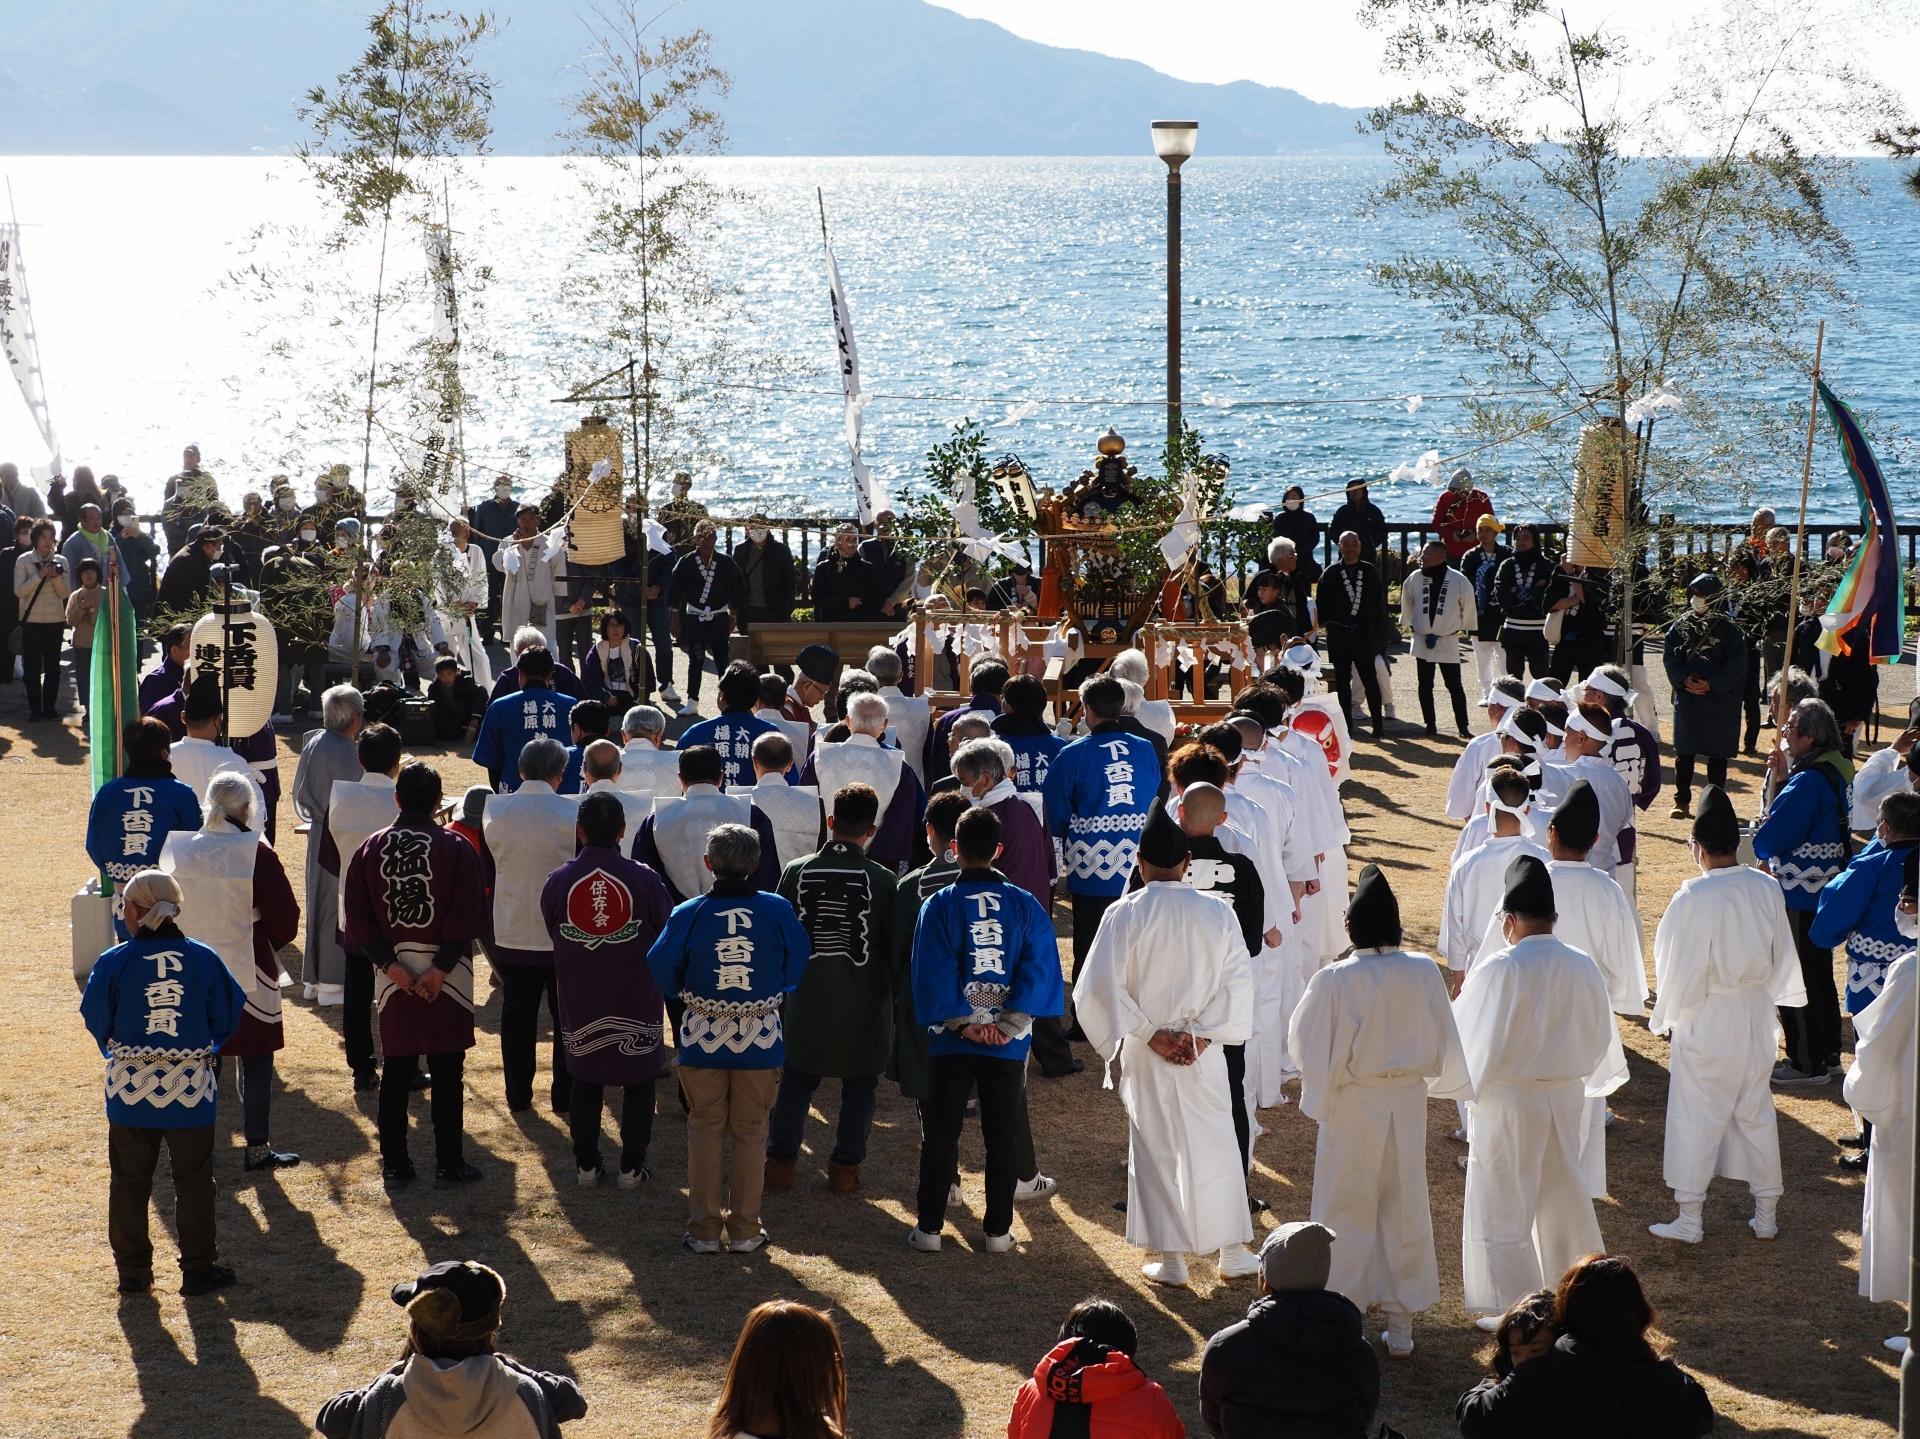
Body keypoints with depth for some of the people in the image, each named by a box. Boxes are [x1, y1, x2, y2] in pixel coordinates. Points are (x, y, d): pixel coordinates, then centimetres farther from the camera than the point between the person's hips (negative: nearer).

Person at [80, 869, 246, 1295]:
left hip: (130, 1089, 0)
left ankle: (133, 1270, 17)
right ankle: (198, 1269, 15)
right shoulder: (203, 959, -7)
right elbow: (228, 1017, 1)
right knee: (193, 1181, 12)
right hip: (192, 1088, 0)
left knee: (129, 1182, 13)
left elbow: (96, 1021, -1)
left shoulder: (113, 962, -10)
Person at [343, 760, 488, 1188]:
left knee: (396, 1071, 10)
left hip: (392, 974, 3)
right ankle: (449, 1164, 7)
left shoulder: (370, 850, 1)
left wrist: (391, 964, -5)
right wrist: (440, 968, -11)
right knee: (447, 1073, 4)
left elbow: (358, 919, -3)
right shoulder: (456, 849, -8)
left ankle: (394, 1165, 13)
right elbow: (466, 917, -14)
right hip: (447, 976, -3)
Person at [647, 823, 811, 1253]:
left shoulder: (687, 915, -12)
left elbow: (662, 974, -3)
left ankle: (704, 1229, 14)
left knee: (705, 1130, 11)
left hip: (702, 1040, 0)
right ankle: (745, 1229, 16)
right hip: (761, 1040, 0)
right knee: (751, 1133, 11)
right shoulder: (778, 911, -10)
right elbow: (796, 972, 1)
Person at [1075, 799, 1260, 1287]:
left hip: (1147, 1054, -2)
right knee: (1215, 1145, 15)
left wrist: (1150, 1035, -9)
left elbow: (1100, 987, -14)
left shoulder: (1125, 913, -12)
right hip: (1204, 1054, 2)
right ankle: (1233, 1250, 23)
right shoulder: (1218, 913, -5)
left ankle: (1170, 1259, 13)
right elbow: (1237, 984, -6)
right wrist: (1200, 1034, -8)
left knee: (1157, 1149, 9)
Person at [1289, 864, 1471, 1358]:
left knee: (1346, 1212, 11)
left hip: (1351, 1107, -3)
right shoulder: (1424, 973, -9)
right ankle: (1401, 1327, 21)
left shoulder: (1334, 981, -19)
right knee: (1405, 1210, 14)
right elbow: (1443, 1042, 2)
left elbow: (1303, 1043, -8)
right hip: (1408, 1102, 3)